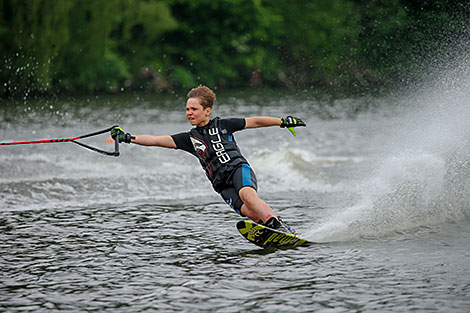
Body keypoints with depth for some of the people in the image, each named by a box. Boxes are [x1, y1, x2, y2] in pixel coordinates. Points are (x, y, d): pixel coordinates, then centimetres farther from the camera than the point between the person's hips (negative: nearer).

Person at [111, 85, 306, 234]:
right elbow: (156, 140, 8)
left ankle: (282, 227, -41)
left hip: (239, 168, -2)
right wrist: (128, 138, -1)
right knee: (248, 211, -26)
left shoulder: (222, 125, 11)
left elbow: (254, 122, 13)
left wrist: (283, 122, 10)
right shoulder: (189, 138, 15)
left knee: (246, 194, -35)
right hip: (222, 184, 2)